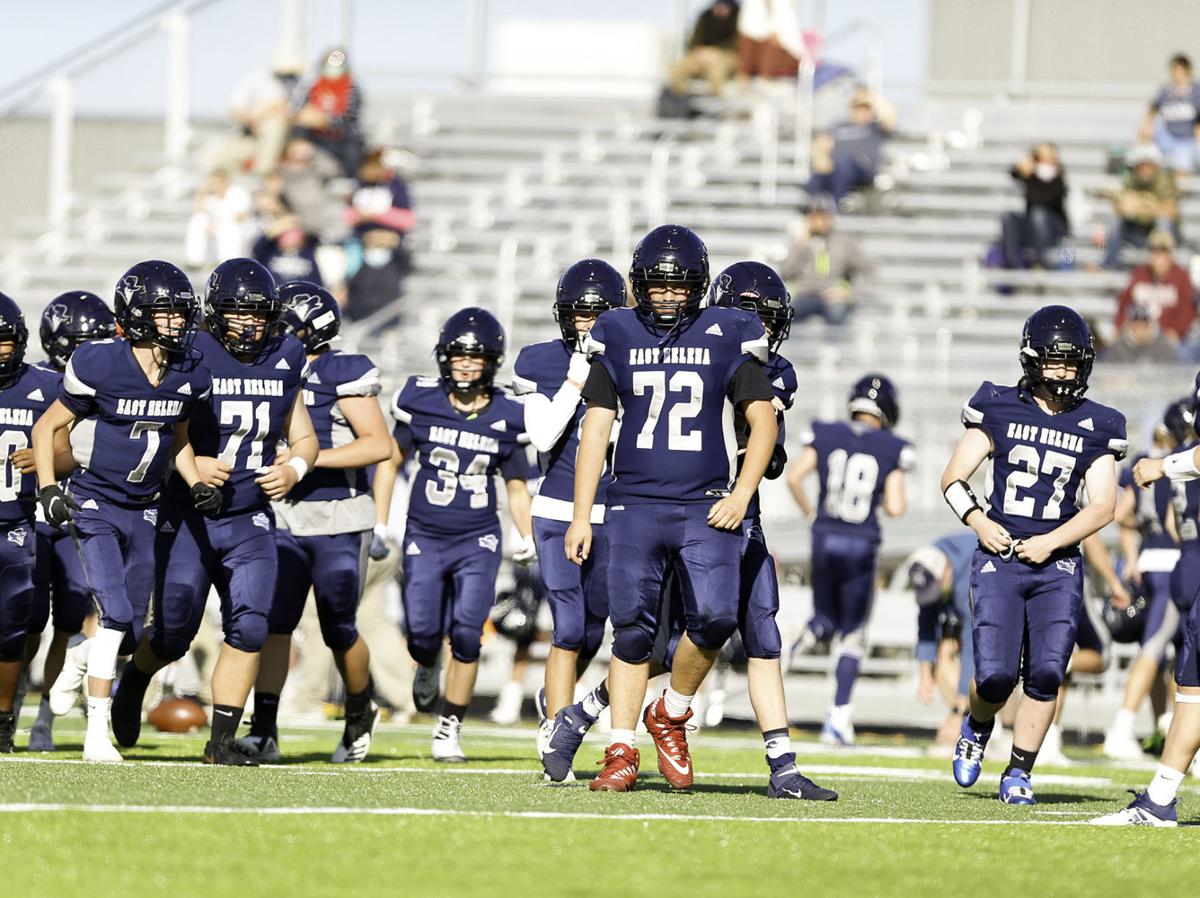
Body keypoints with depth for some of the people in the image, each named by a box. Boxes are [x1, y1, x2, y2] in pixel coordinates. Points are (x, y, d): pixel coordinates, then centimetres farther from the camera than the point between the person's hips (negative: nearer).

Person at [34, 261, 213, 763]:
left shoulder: (190, 375, -1)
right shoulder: (100, 367, -16)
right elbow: (46, 428, -5)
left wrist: (196, 485, 1)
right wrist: (49, 490, -14)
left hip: (144, 511, 5)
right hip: (95, 506, -5)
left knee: (130, 635, 6)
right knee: (116, 615, -19)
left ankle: (79, 661, 41)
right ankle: (97, 735, -12)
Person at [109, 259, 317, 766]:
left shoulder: (284, 361, 4)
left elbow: (304, 438, 15)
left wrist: (294, 469, -6)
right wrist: (189, 466, -22)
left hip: (250, 522, 3)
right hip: (187, 517, -3)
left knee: (249, 628, -10)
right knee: (174, 633, 0)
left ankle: (222, 741, -2)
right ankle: (135, 680, 34)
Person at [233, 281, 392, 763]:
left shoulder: (343, 373, -10)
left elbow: (379, 445, -14)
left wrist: (311, 458, -20)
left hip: (338, 521, -5)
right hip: (284, 518, 5)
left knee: (338, 630, 5)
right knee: (274, 620, -8)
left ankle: (360, 714, 31)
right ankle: (264, 732, -11)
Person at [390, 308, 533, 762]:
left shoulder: (506, 417, -1)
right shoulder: (421, 401, -3)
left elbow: (517, 487, 9)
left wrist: (528, 543, 3)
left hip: (478, 541, 0)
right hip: (424, 536, 0)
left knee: (466, 635, -11)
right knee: (422, 632, -7)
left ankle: (449, 728, 3)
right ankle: (428, 666, 31)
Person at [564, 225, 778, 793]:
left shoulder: (728, 337, 4)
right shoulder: (617, 338, 8)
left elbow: (763, 422, 6)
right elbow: (595, 429, 9)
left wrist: (741, 495, -6)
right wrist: (582, 515, 4)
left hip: (707, 508, -1)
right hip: (634, 506, 1)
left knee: (714, 618, -16)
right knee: (632, 628, -4)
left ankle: (672, 714, 10)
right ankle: (621, 755, 3)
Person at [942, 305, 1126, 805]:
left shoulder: (1095, 427, 5)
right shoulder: (999, 410, 2)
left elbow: (1102, 506, 1)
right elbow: (953, 478, 5)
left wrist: (1051, 541, -11)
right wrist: (978, 523, -11)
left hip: (1057, 564, 1)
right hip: (999, 558, -1)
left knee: (1046, 674, -10)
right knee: (997, 675, -11)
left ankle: (1019, 772, 6)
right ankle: (977, 728, 23)